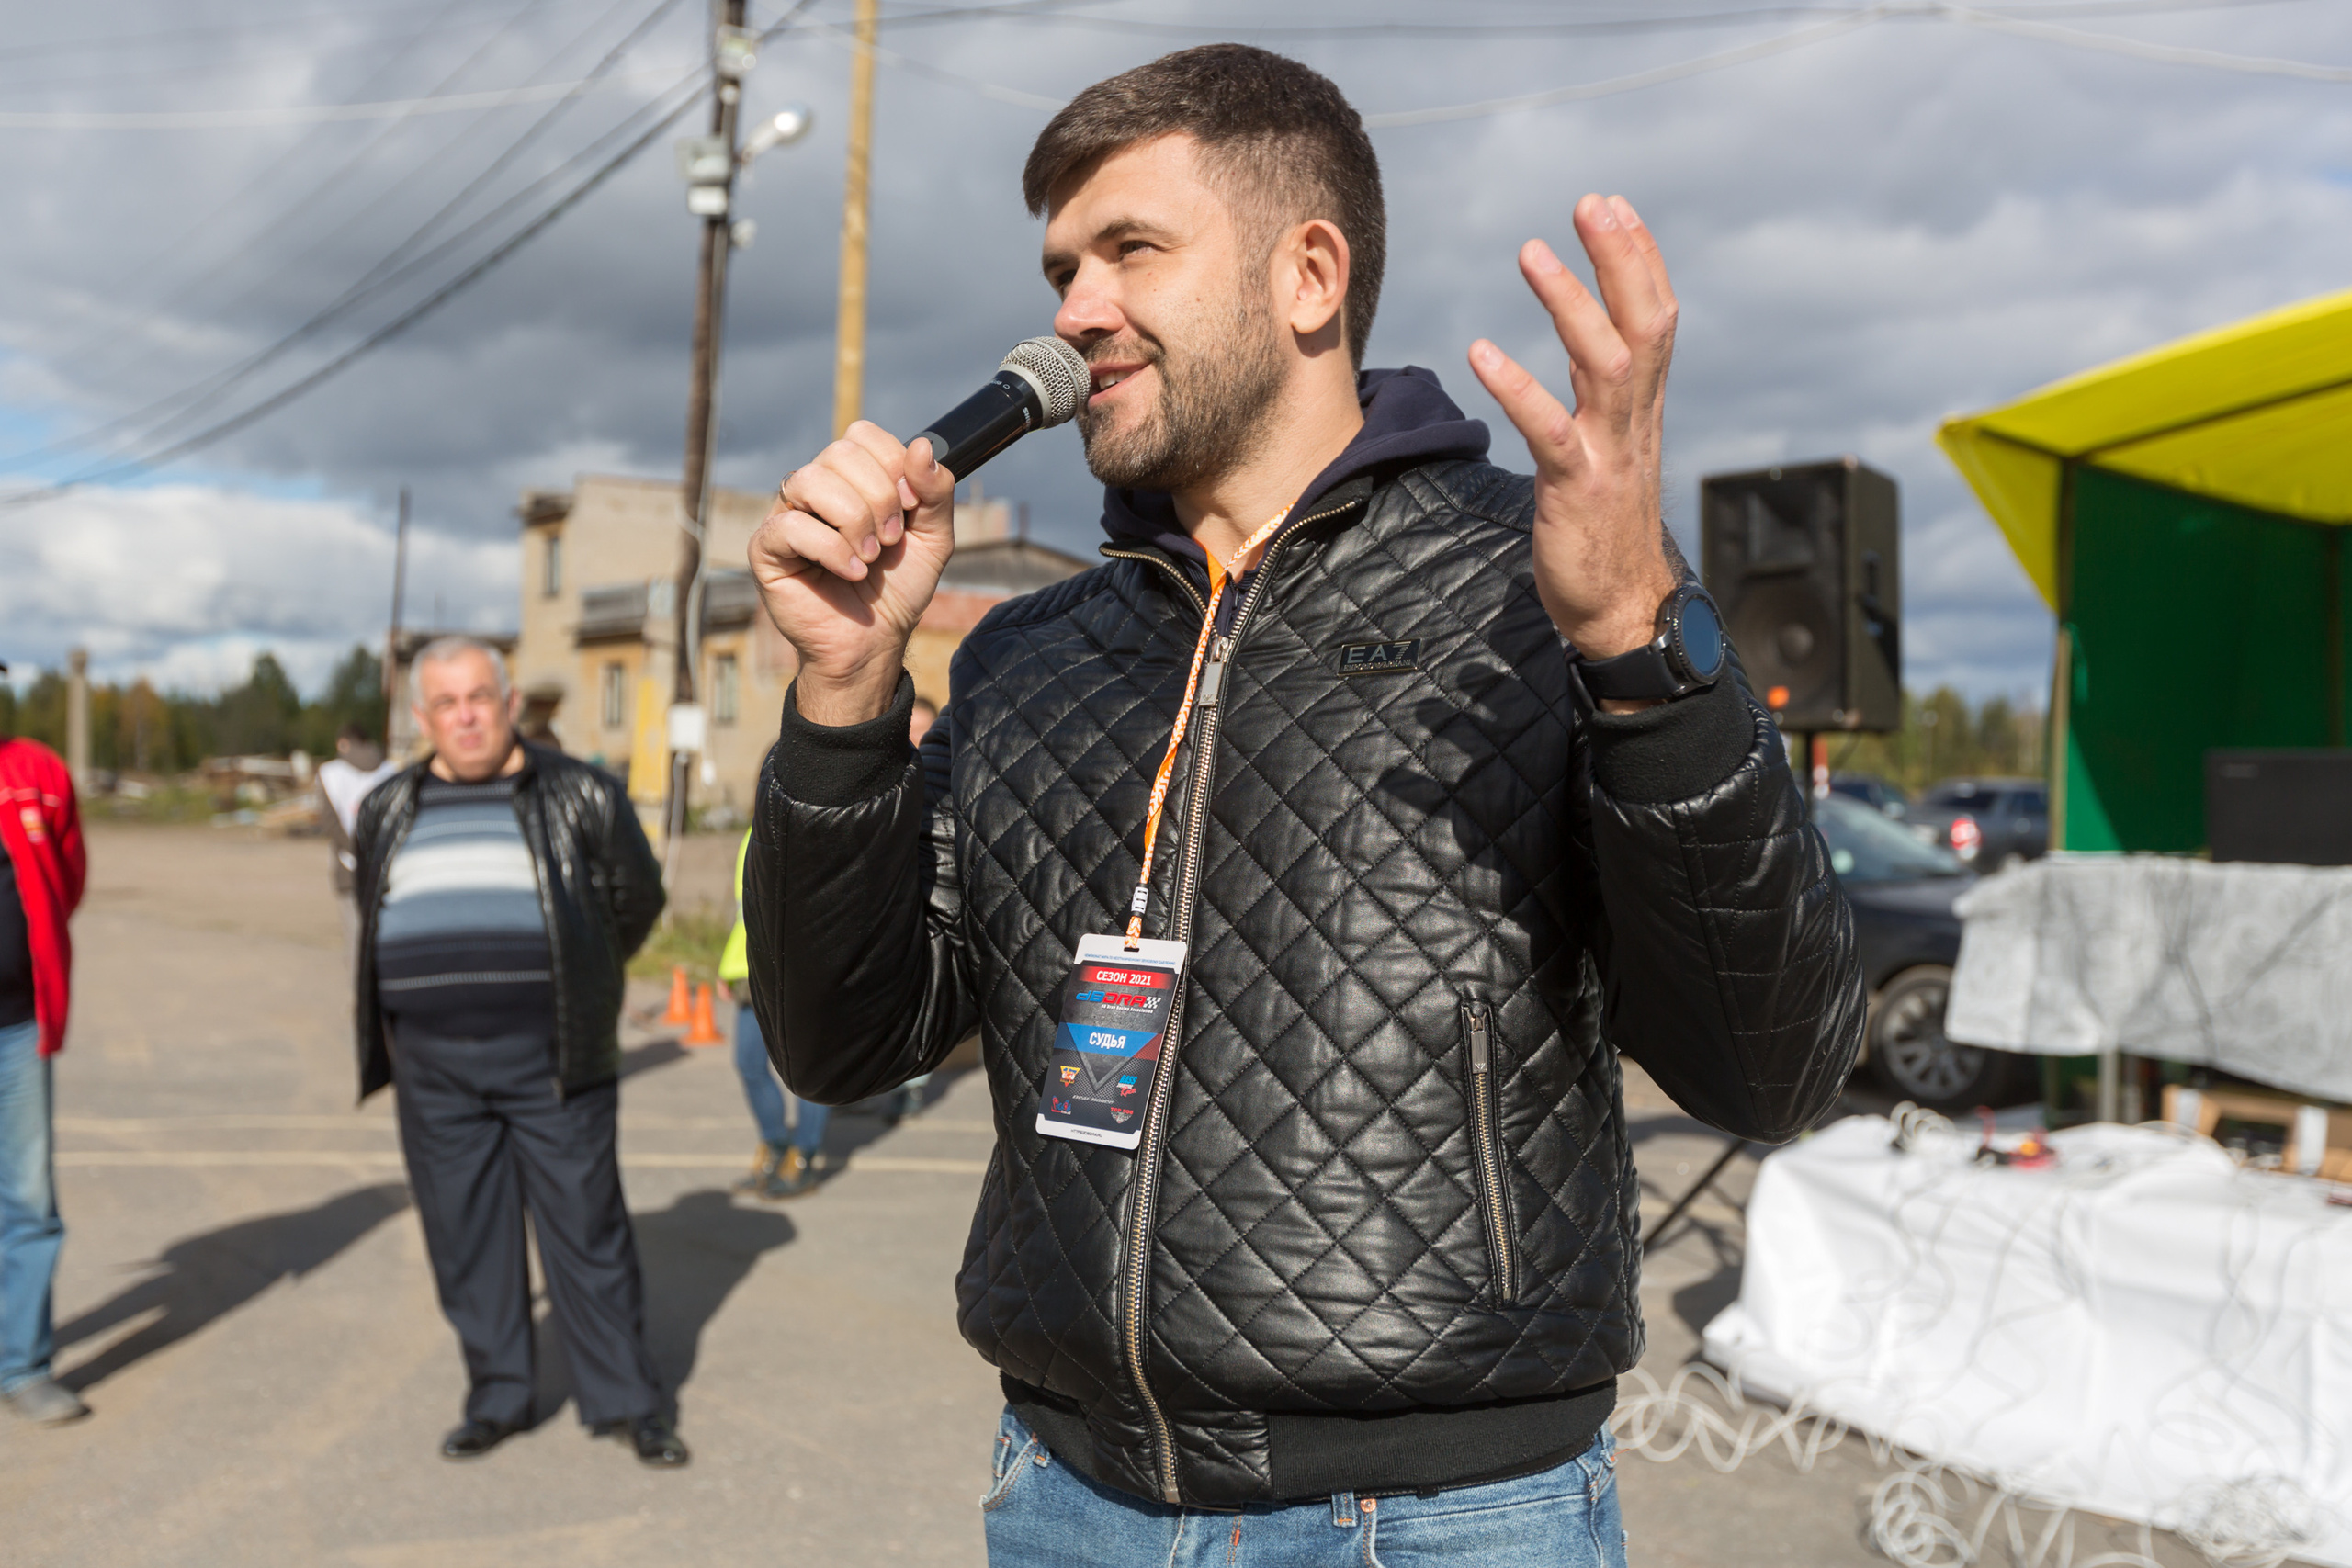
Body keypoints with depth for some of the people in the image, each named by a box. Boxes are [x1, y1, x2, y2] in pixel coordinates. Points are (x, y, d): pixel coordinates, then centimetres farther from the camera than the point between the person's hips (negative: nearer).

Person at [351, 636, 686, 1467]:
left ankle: (625, 1401, 13)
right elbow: (375, 921, 22)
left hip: (550, 1060, -3)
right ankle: (496, 1398, 23)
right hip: (433, 1068, 3)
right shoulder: (387, 812, 10)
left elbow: (636, 899, 9)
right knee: (465, 1240, 8)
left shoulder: (580, 797, 0)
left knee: (587, 1229, 1)